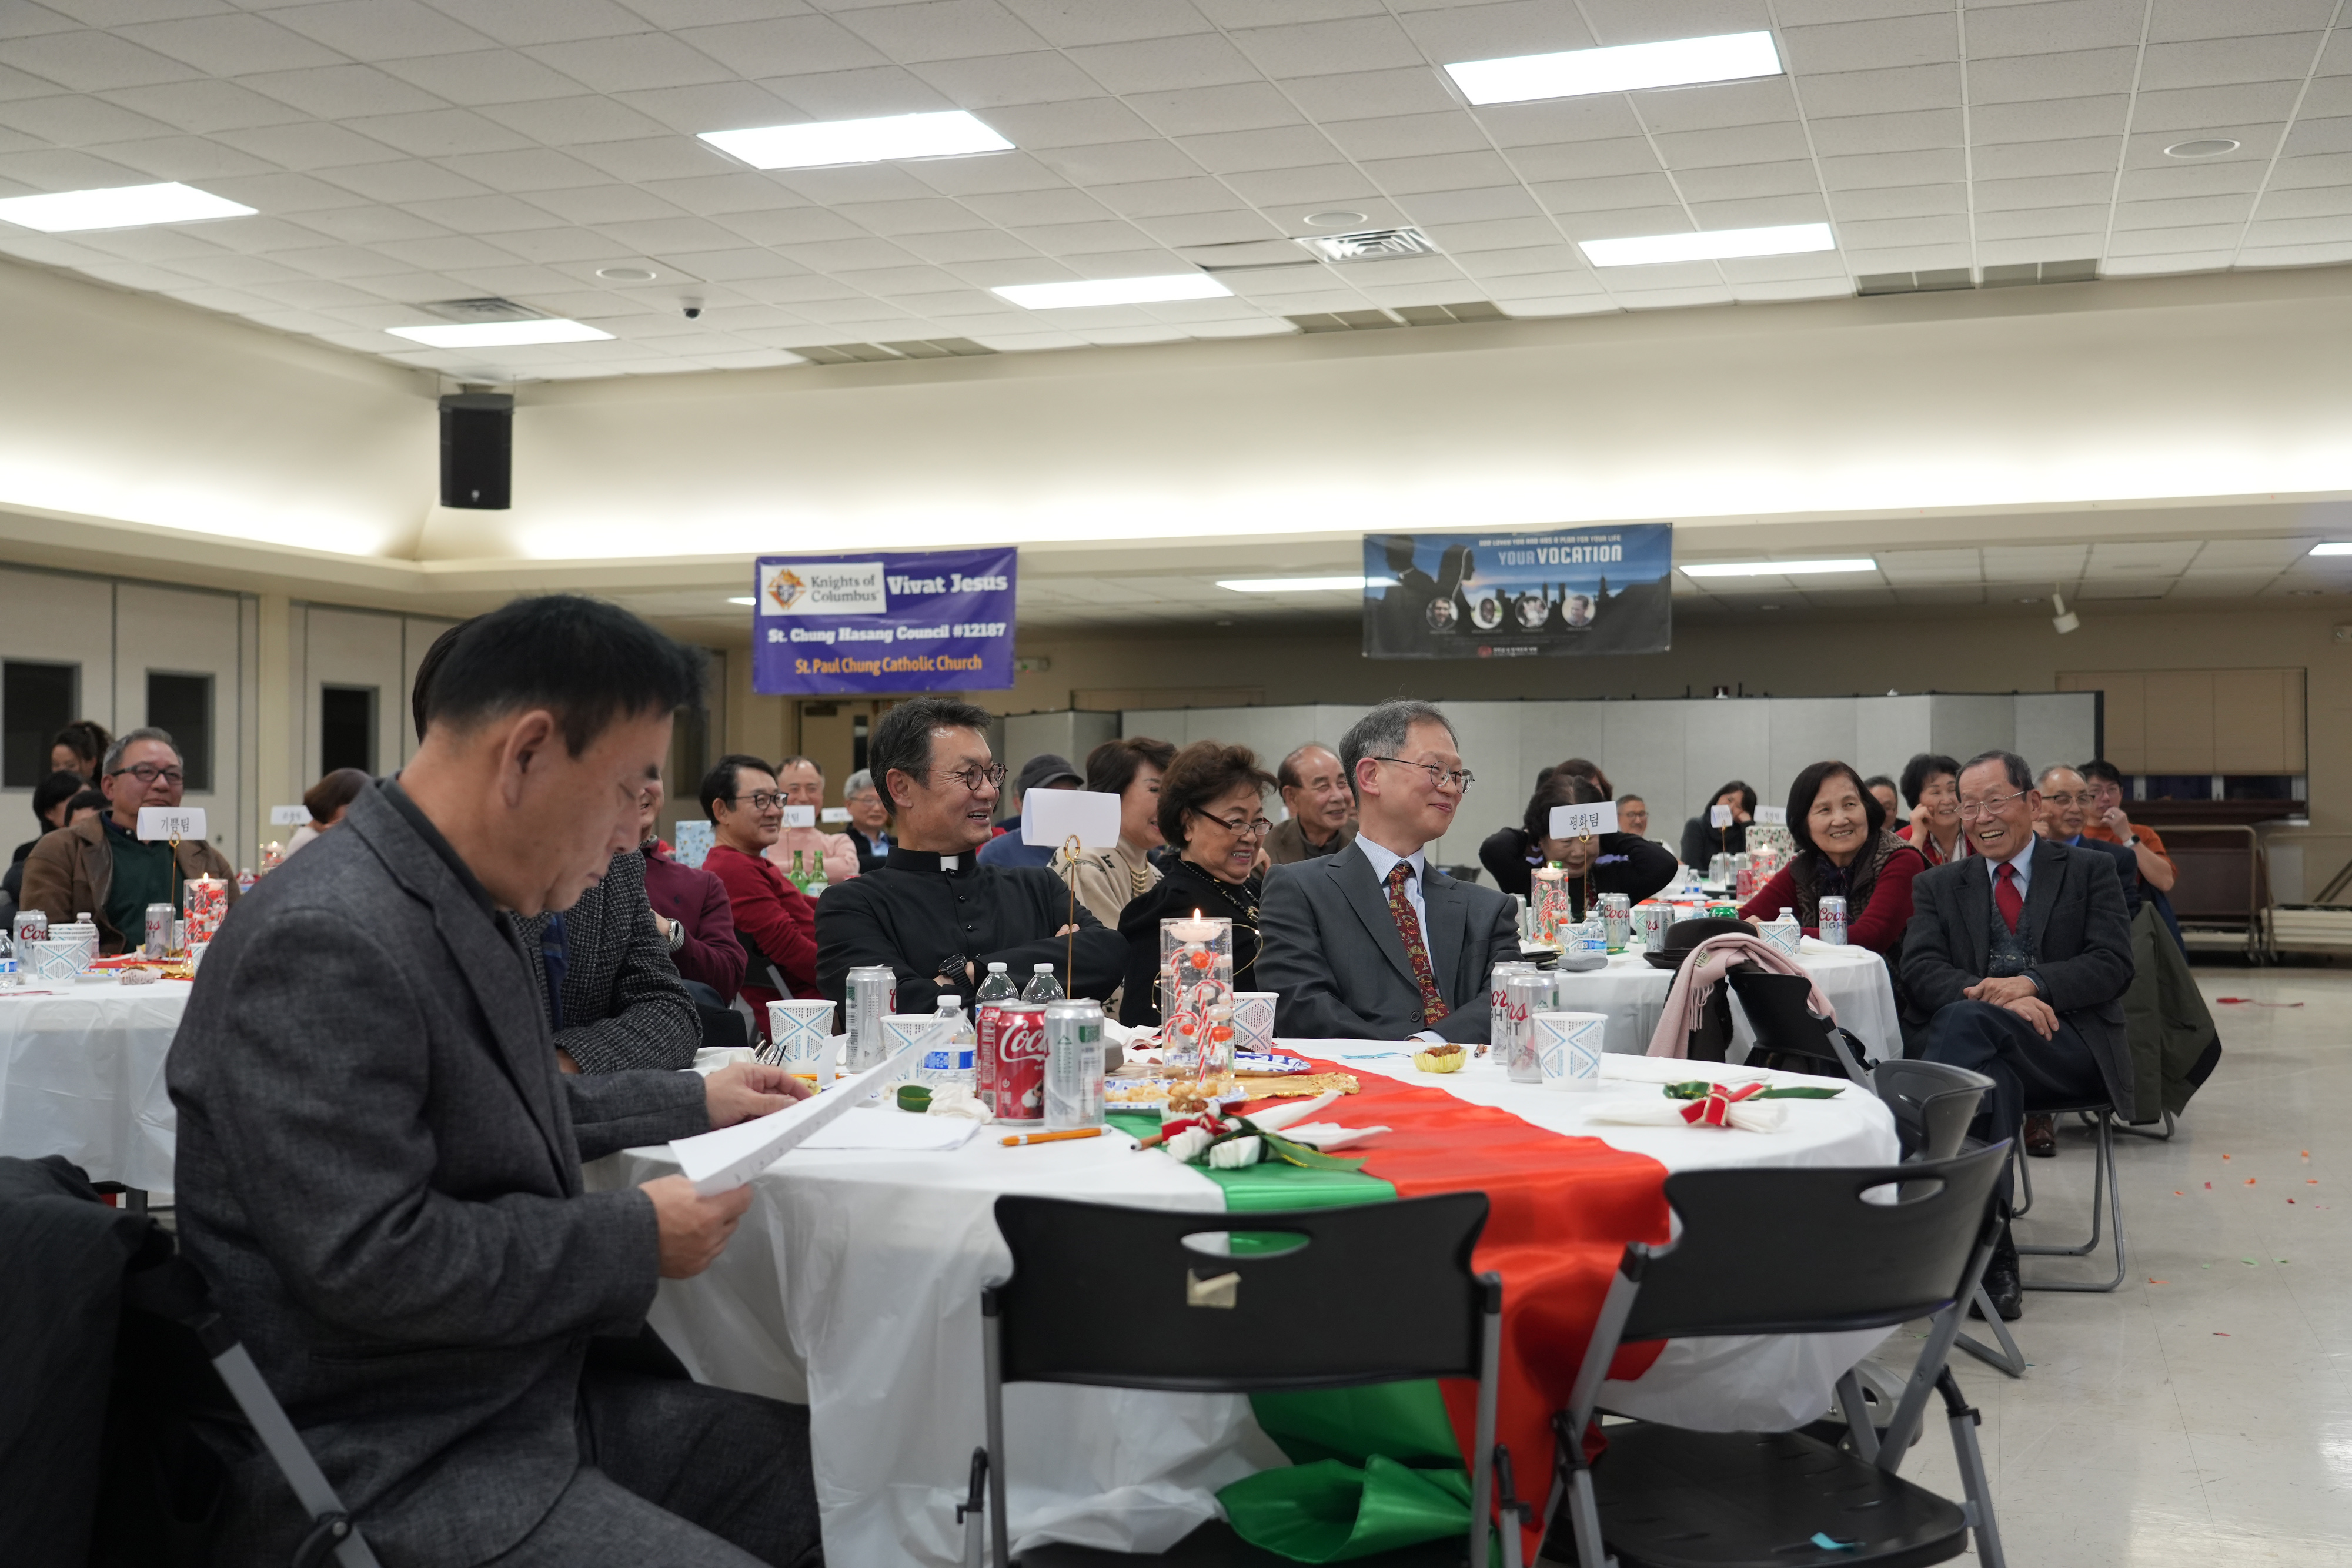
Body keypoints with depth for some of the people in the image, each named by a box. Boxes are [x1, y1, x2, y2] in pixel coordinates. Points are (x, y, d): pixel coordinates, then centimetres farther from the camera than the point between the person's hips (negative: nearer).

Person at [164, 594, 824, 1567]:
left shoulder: (453, 903, 8)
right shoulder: (326, 940, -23)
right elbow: (363, 1259, -27)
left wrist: (694, 1104, 19)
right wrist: (638, 1238, -18)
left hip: (525, 1401, 10)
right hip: (388, 1472, -10)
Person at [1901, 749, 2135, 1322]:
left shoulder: (2090, 872, 16)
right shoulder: (1937, 885, 20)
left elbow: (2113, 966, 0)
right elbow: (1920, 970, 3)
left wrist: (2031, 984, -18)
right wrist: (1987, 992, -19)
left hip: (2071, 1048, -1)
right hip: (1989, 1050, 2)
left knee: (1965, 1020, -34)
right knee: (1993, 1075, -38)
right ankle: (1992, 1256, -43)